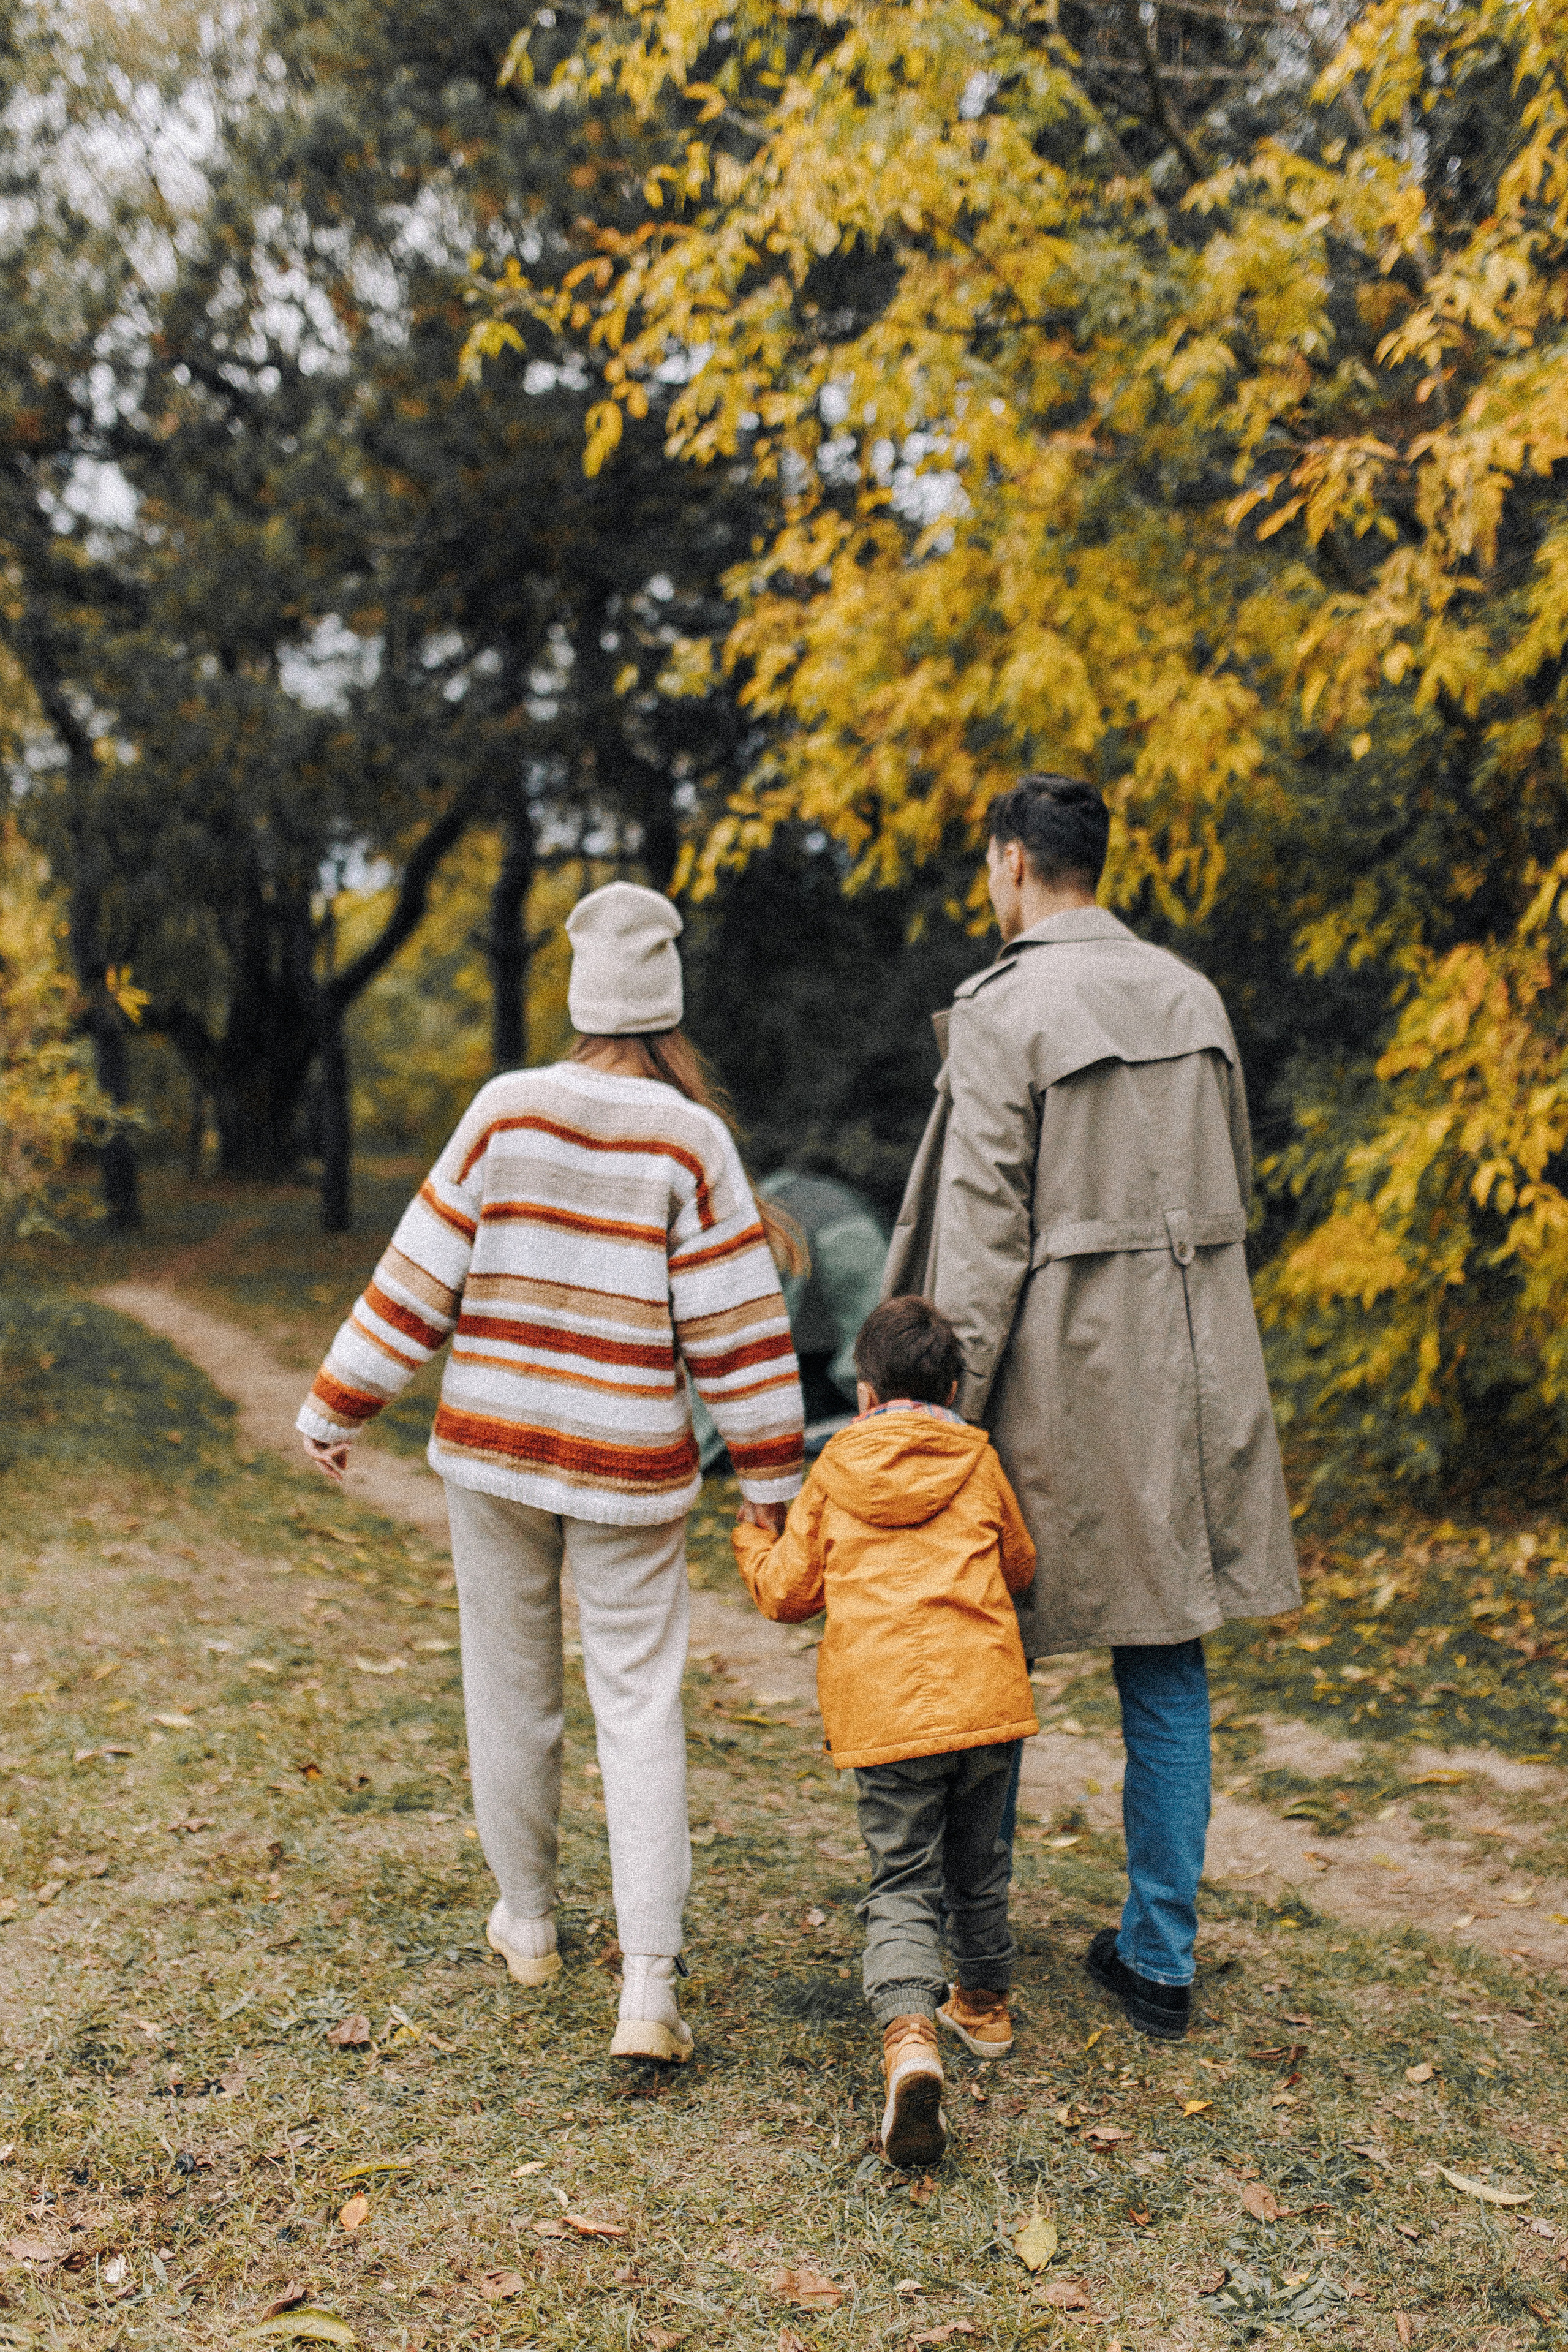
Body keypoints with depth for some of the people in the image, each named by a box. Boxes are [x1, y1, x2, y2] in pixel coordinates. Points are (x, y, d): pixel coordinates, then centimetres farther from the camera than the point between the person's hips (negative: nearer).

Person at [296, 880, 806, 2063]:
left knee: (511, 1683, 17)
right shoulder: (690, 1140, -8)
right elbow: (737, 1329, -6)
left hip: (494, 1442, 2)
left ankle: (528, 1921, 35)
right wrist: (773, 1480, 3)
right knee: (640, 1705, 5)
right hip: (629, 1461, -1)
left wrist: (337, 1408, 7)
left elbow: (421, 1276, -3)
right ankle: (650, 1986, -2)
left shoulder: (508, 1109, -5)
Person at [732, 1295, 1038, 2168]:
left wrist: (753, 1539, 29)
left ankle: (910, 2039, -18)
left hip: (883, 1711, -2)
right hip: (986, 1696, 2)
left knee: (904, 1882, 3)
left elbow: (788, 1593, 10)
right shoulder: (981, 1464, 10)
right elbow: (1021, 1568, 22)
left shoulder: (835, 1473, 7)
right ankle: (986, 2001, 42)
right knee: (979, 1861, 23)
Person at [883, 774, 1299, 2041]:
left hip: (1059, 1370, -5)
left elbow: (984, 1231, -15)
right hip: (1189, 1368, 6)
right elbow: (1232, 1185, 14)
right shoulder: (1191, 994, 8)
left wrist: (948, 1408, -10)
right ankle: (1161, 1957, 21)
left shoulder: (1004, 1010, -11)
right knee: (1166, 1670, 12)